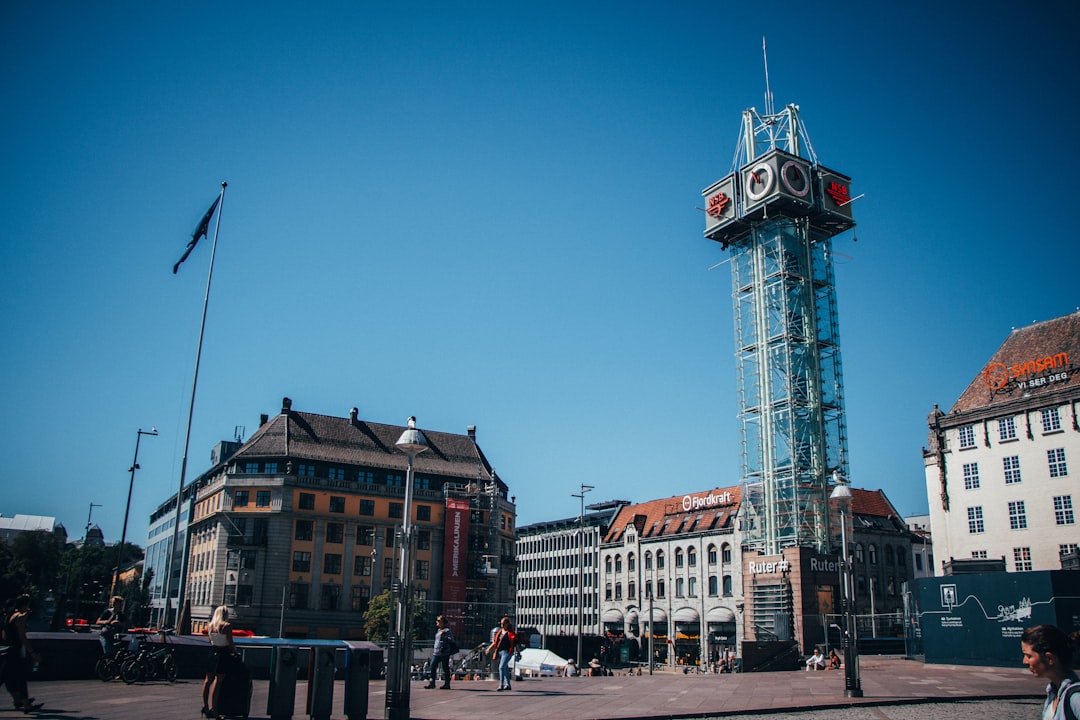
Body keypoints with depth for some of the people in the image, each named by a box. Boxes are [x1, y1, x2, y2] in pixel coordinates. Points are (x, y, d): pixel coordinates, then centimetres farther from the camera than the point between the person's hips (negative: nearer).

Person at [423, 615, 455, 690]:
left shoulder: (447, 630, -7)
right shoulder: (438, 630, 18)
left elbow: (451, 640, -16)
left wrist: (444, 636, -26)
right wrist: (434, 650, 25)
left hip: (444, 653, -8)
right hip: (436, 653, 8)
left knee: (445, 669, -1)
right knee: (432, 667, -3)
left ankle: (447, 684, 6)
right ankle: (431, 682, -1)